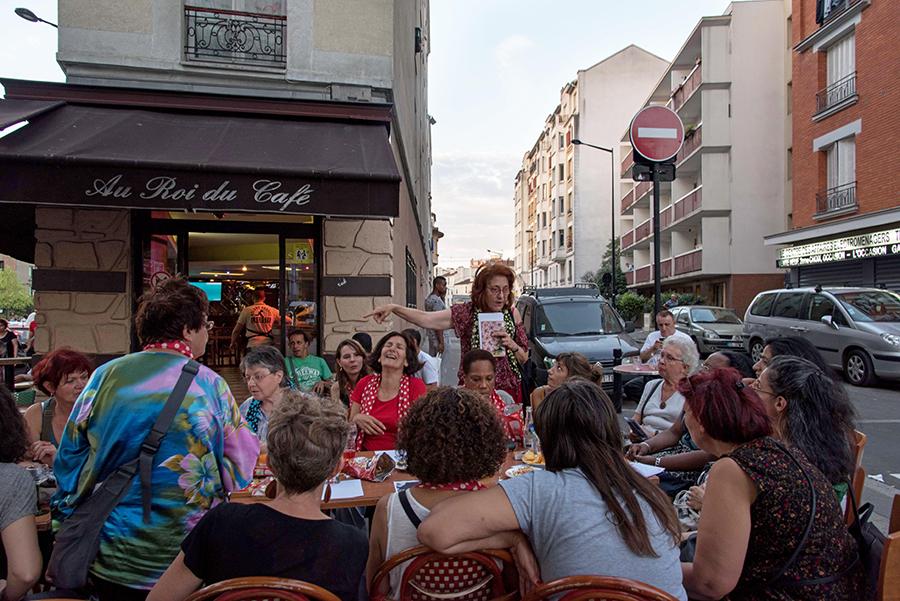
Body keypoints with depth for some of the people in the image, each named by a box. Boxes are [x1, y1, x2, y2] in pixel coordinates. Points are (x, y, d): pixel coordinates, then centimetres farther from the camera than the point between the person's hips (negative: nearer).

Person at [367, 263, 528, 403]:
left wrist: (512, 345, -12)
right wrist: (393, 308, -27)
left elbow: (524, 359, 9)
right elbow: (425, 319, -15)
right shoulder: (466, 312, -4)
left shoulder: (512, 313, 3)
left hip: (509, 389, 2)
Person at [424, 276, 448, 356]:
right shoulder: (437, 300, -19)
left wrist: (443, 297, 9)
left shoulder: (428, 298, 10)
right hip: (436, 336, -10)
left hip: (430, 333, 10)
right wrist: (441, 342, -23)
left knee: (432, 358, 15)